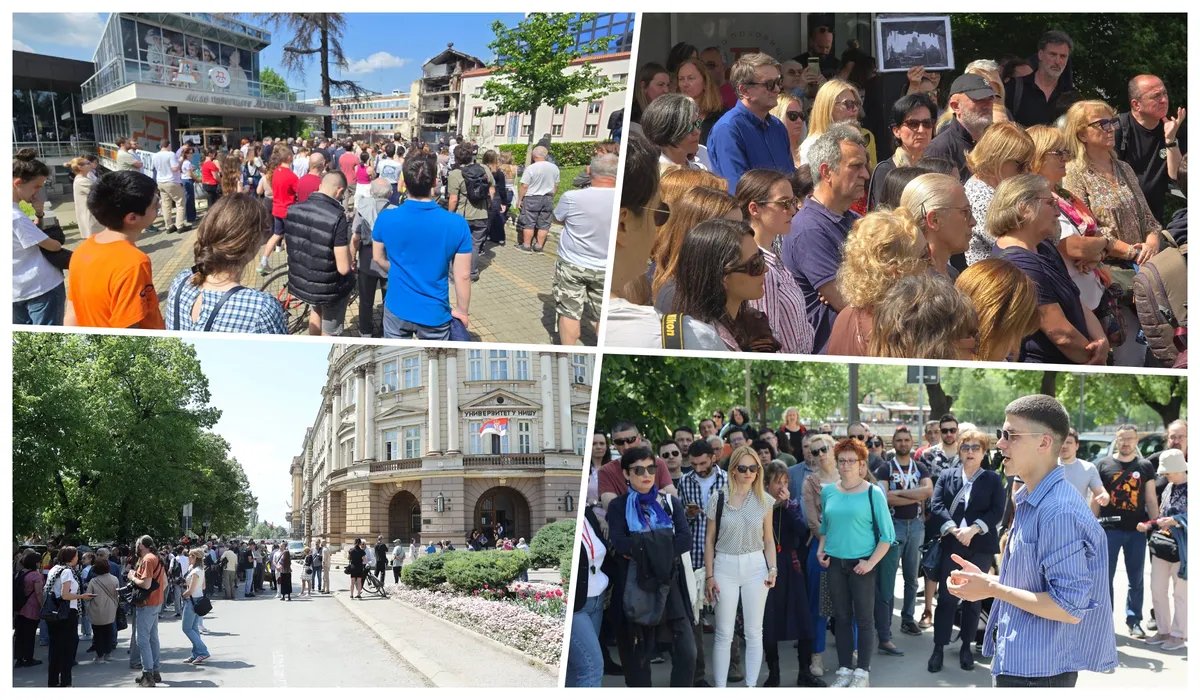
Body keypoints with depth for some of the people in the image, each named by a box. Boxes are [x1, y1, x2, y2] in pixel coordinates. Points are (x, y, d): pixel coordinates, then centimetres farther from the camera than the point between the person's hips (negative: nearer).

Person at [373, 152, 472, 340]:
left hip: (397, 309, 2)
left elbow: (378, 258, 5)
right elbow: (463, 276, -12)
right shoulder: (457, 225, -19)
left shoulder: (385, 219, -13)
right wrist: (462, 310, 4)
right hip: (434, 314, -2)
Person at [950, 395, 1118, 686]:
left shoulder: (1059, 511, -22)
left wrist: (993, 589, -19)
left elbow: (1070, 609, -24)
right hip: (1018, 660, 9)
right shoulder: (1026, 500, 9)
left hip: (1039, 671, -9)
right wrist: (985, 579, 4)